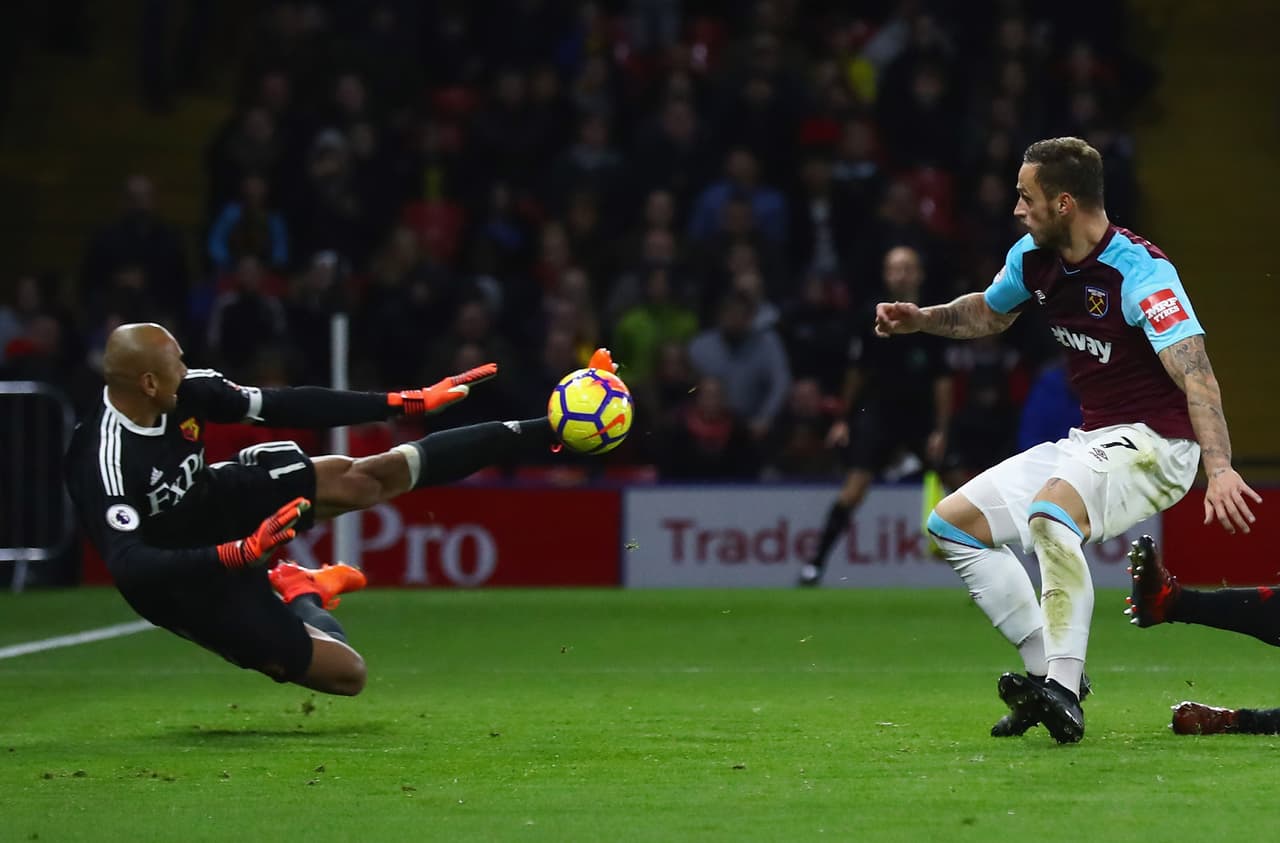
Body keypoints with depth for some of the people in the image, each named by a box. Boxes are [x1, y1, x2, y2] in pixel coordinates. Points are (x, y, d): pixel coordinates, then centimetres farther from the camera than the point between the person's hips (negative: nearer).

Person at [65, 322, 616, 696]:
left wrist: (405, 404, -8)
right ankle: (301, 597, 29)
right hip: (183, 577, -6)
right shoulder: (103, 460, -36)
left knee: (362, 479, -10)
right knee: (344, 673, -6)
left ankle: (546, 433, 0)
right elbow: (127, 565, -43)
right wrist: (238, 554, -48)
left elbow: (282, 408, -9)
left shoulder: (186, 392, -16)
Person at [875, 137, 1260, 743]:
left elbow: (1197, 377, -31)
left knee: (1051, 511, -37)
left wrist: (1219, 468, -44)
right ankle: (1048, 671, 3)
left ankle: (1064, 693, -34)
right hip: (1088, 441, 9)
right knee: (952, 522, 6)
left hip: (1152, 444, -9)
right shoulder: (1033, 258, 2)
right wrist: (921, 319, 10)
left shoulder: (1139, 271, -22)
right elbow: (989, 312, 27)